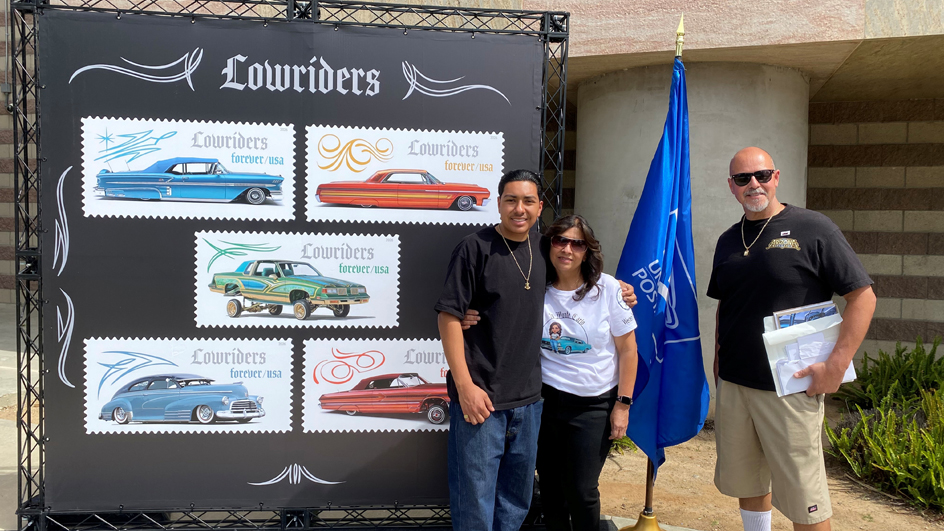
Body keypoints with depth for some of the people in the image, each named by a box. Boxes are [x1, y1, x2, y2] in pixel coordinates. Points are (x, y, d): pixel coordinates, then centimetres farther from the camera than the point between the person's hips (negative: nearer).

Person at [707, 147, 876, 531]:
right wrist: (718, 361, 12)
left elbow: (863, 296, -8)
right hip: (732, 385, 5)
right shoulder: (728, 241, 11)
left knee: (803, 498, 1)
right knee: (746, 483, 16)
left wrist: (837, 363, -15)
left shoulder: (813, 229, -6)